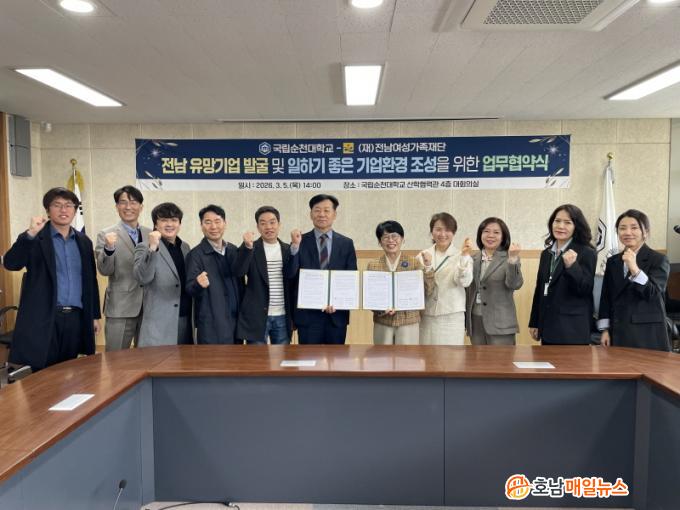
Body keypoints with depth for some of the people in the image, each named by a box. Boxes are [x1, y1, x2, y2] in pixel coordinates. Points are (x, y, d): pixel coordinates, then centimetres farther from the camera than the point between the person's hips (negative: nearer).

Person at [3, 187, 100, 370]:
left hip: (75, 318, 4)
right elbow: (10, 263, -15)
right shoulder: (35, 238, 0)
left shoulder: (83, 241, 12)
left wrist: (95, 315, 14)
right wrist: (30, 234, -26)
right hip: (44, 319, -4)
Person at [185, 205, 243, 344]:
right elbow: (190, 290, -13)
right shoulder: (195, 254, -7)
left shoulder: (233, 250, 7)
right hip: (211, 326, -5)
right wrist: (199, 284, -32)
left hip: (236, 321, 5)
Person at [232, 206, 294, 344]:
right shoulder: (249, 249, -2)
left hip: (282, 317, 3)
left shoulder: (288, 249, 7)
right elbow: (238, 272, -18)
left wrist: (294, 315, 9)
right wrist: (248, 247, -31)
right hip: (257, 317, -3)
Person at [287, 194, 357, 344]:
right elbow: (290, 274, -9)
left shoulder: (346, 243, 4)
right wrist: (295, 246, -22)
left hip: (337, 313, 2)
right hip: (307, 313, -1)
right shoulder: (301, 241, 0)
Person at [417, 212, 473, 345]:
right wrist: (426, 266, -16)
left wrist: (464, 256, -29)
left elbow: (465, 281, -17)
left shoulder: (461, 256, -2)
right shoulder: (423, 255, 6)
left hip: (452, 317, -2)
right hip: (426, 317, 3)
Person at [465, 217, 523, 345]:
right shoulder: (473, 259, 10)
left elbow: (515, 284, -17)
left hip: (500, 323, -4)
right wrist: (464, 319, 13)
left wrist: (513, 258, -28)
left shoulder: (509, 259, -3)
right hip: (475, 321, 4)